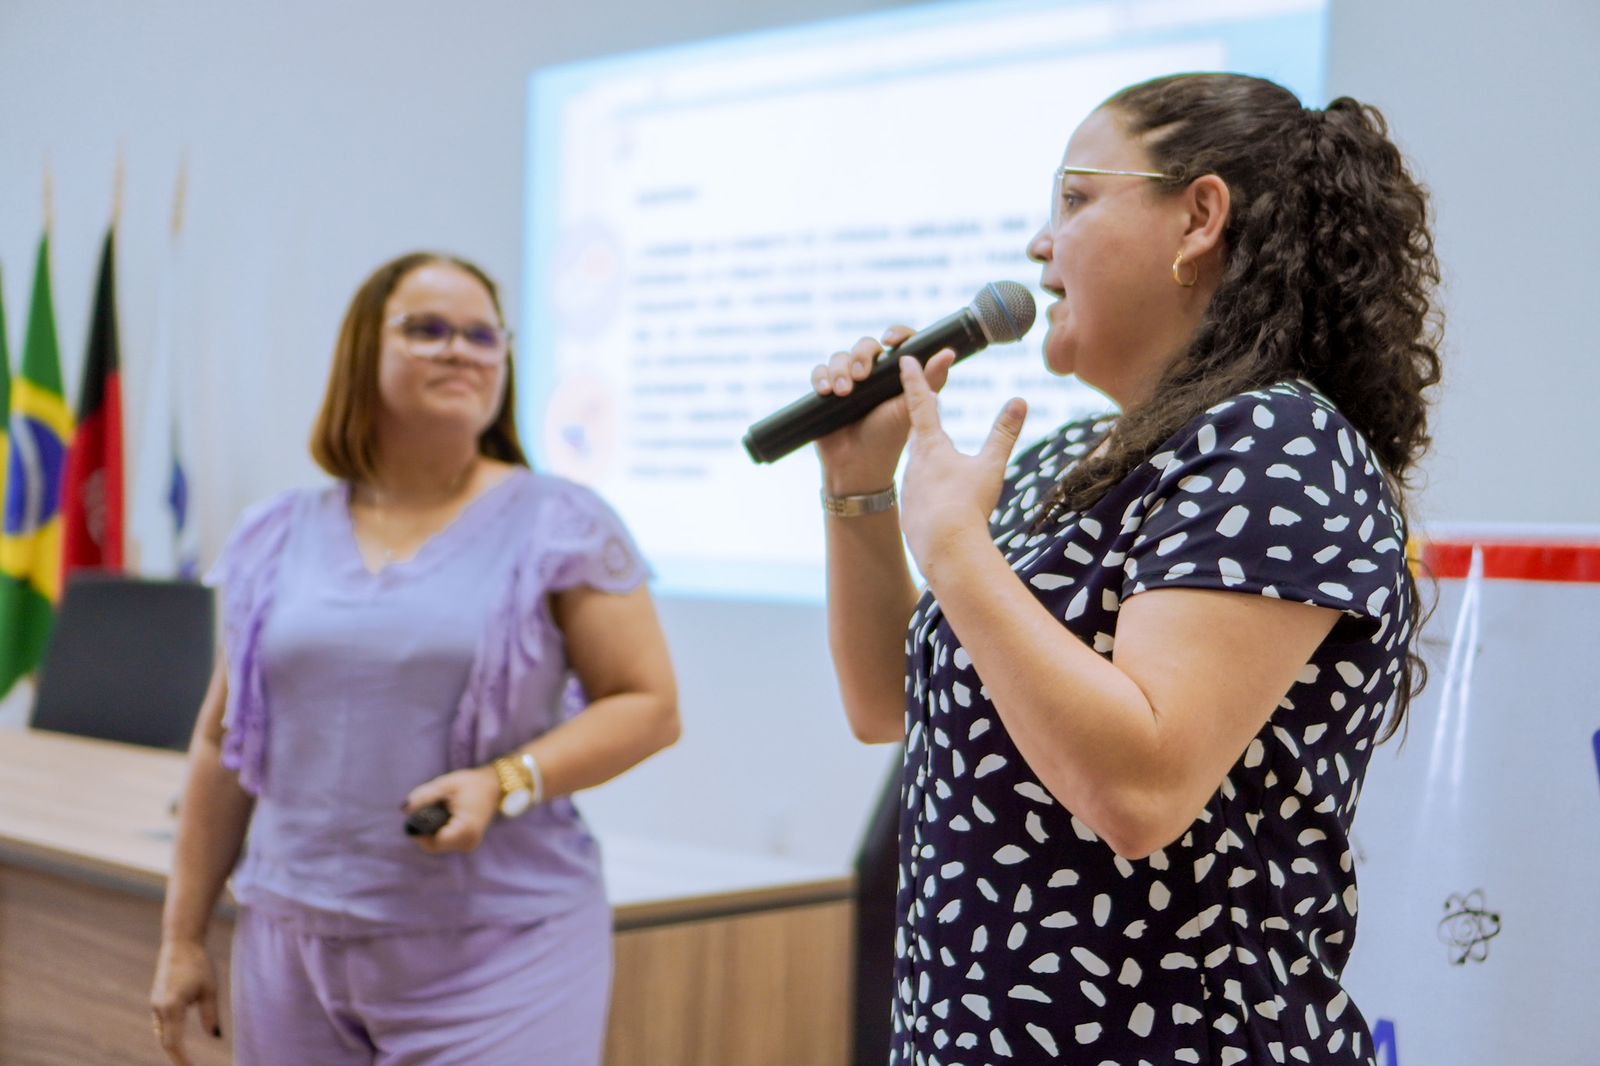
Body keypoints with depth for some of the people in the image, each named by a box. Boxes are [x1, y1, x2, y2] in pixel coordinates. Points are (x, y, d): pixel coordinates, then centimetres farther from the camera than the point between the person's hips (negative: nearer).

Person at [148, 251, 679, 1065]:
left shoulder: (561, 526, -1)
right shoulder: (277, 540, 9)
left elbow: (648, 706, -3)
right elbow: (223, 743, 14)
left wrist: (506, 783, -17)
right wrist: (182, 936, 13)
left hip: (497, 959, -3)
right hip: (293, 949, 3)